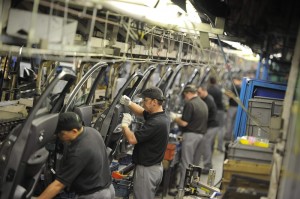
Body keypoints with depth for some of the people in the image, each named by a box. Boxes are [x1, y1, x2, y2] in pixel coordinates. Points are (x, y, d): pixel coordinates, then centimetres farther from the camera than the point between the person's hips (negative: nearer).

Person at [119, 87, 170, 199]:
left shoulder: (155, 122, -27)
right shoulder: (162, 116, 4)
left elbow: (132, 139, -27)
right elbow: (141, 112, 21)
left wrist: (124, 124, -9)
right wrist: (129, 103, 4)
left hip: (147, 170, -10)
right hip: (156, 168, 10)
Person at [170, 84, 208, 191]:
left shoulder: (190, 104, -14)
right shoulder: (203, 104, 14)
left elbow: (184, 123, -17)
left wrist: (175, 117, 1)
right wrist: (179, 117, 21)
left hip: (191, 135, -8)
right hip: (201, 135, 9)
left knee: (185, 163, -4)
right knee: (193, 163, 16)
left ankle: (182, 188, -2)